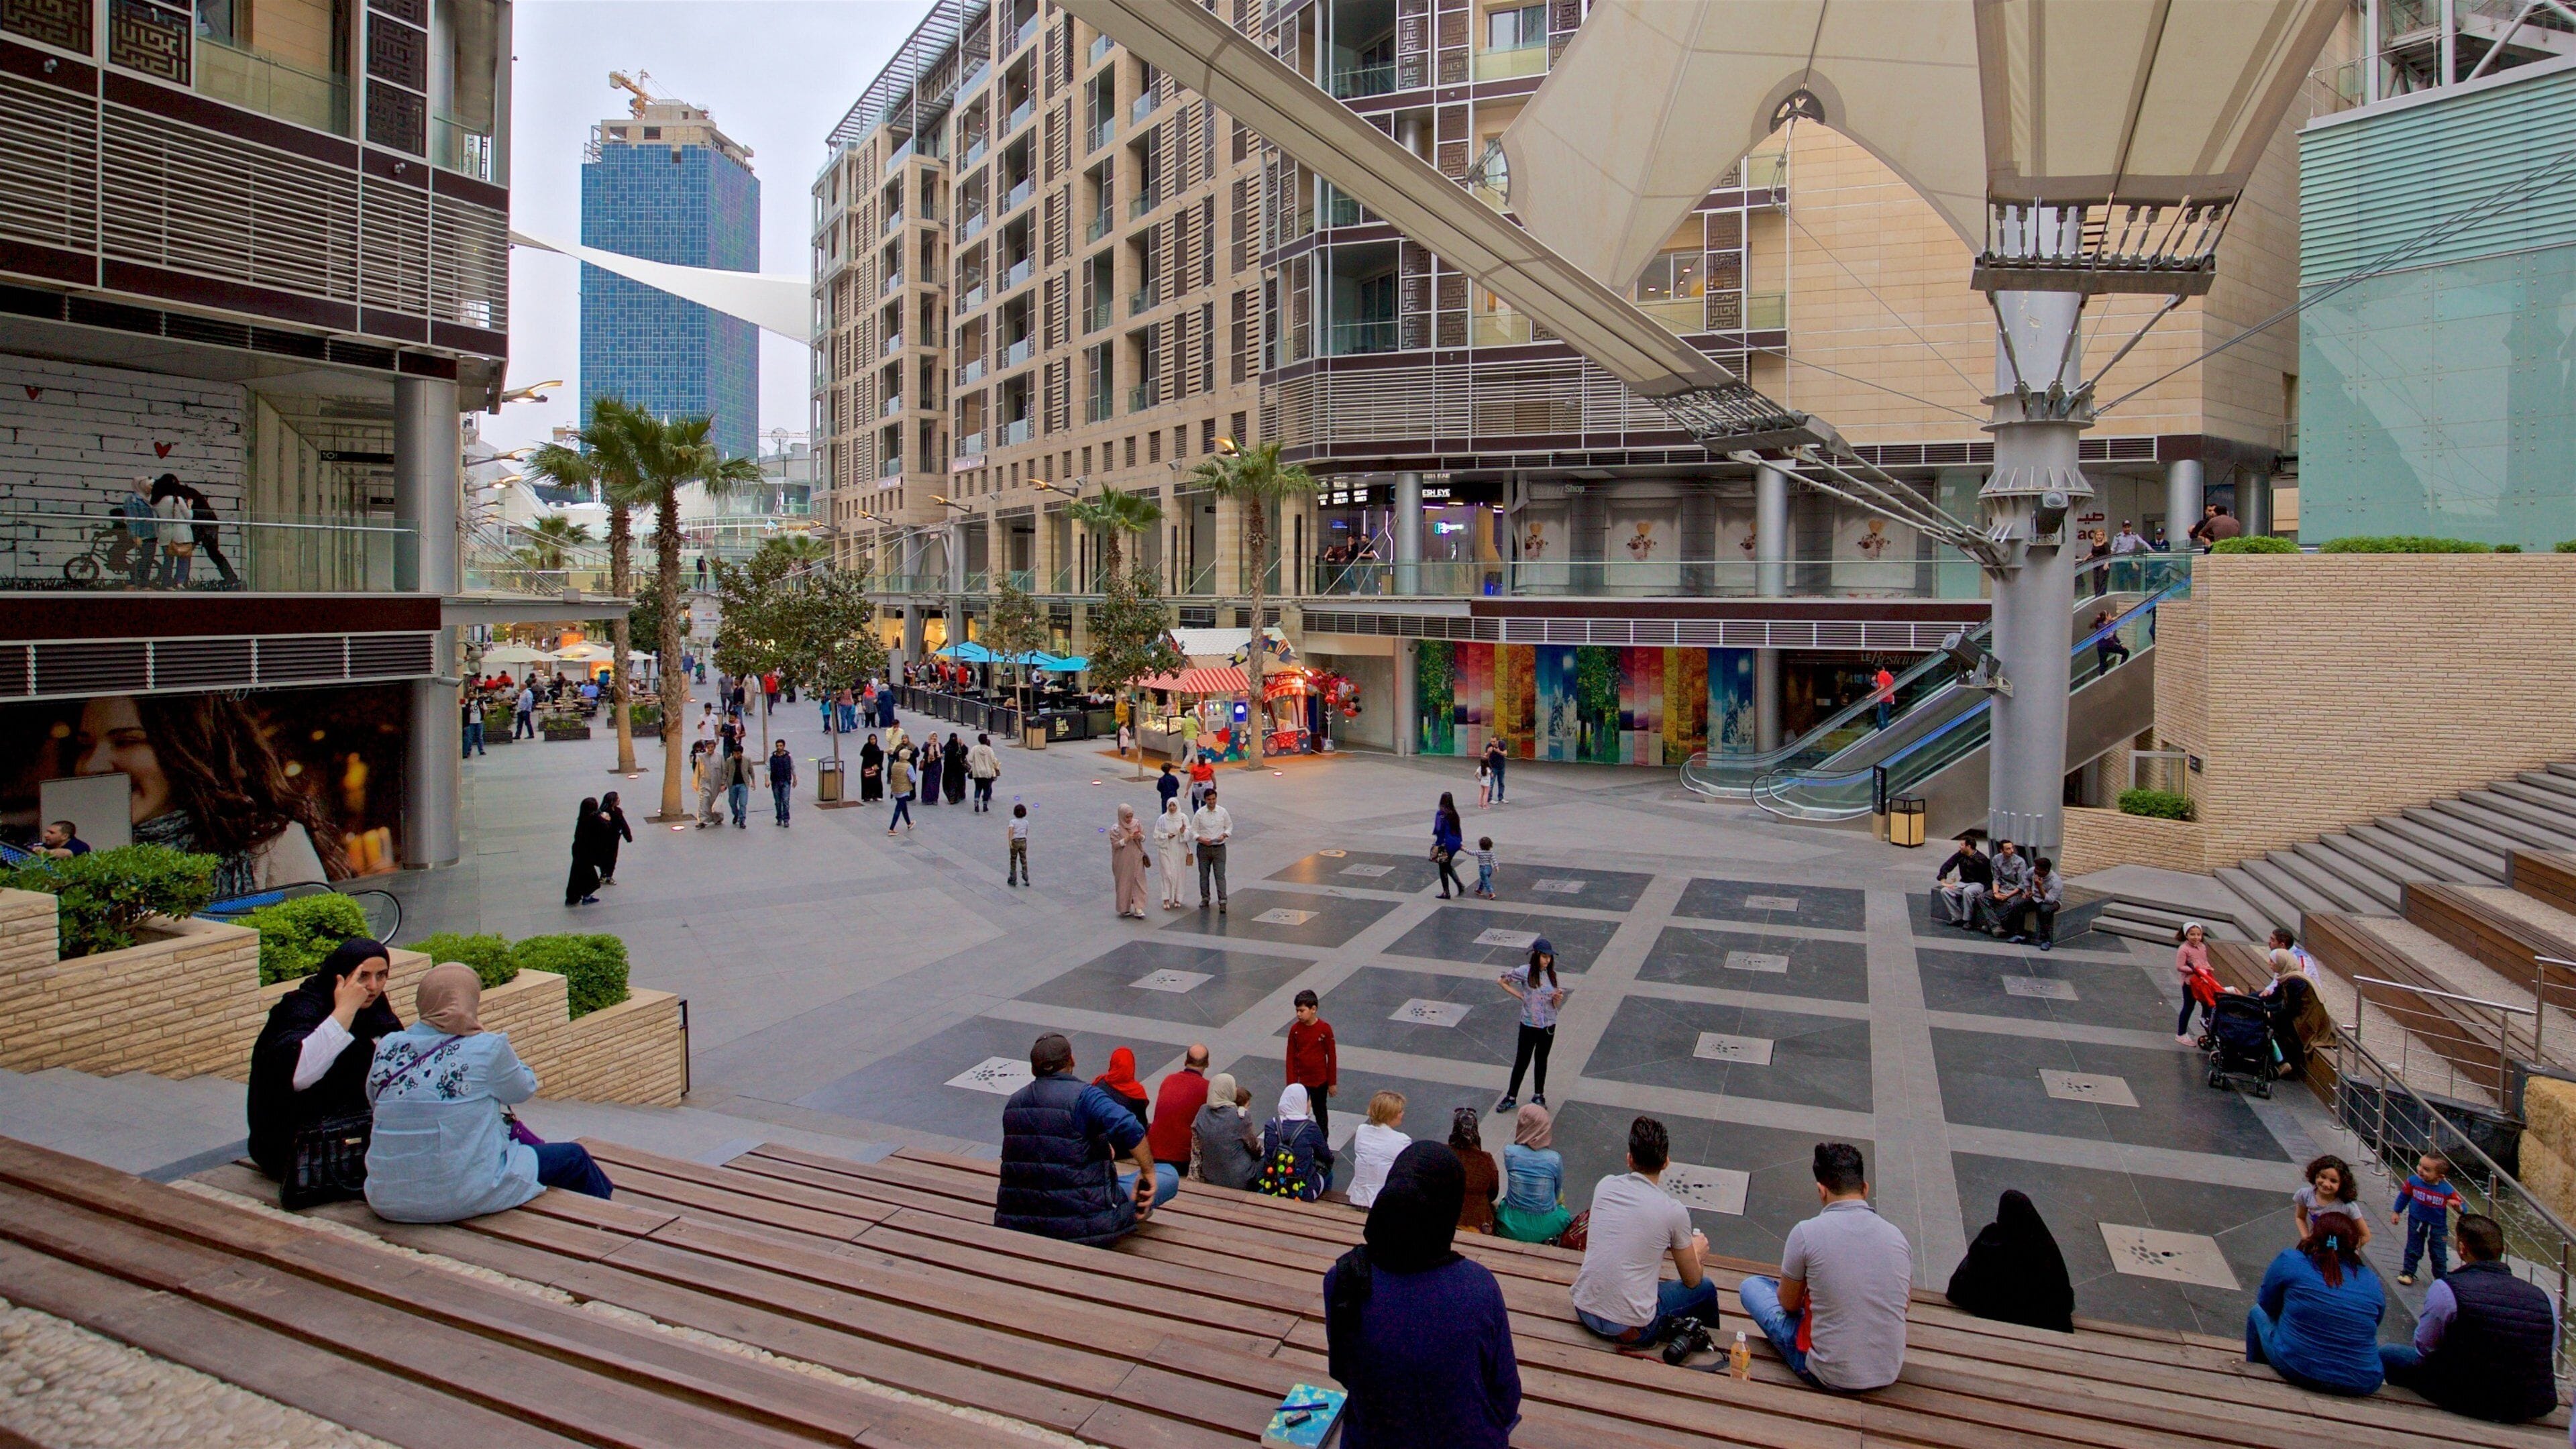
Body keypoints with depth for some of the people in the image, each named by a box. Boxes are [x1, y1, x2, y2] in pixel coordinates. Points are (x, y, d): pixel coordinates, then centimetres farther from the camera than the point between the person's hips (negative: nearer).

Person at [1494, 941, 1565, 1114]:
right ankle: (1511, 1097, 16)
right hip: (1529, 1025, -3)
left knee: (1542, 1060, 17)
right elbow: (1502, 980, -3)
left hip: (1549, 1026, 3)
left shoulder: (1552, 975, -1)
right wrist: (1520, 995, -6)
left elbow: (1556, 1005, 4)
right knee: (1522, 1061, 5)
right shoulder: (1525, 972, -13)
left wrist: (1558, 999, -19)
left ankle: (1539, 1095, 32)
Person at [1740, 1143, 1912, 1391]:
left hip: (1829, 1376, -5)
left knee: (1751, 1286, 13)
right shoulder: (1897, 1237, -4)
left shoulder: (1806, 1232, -18)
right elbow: (1902, 1306, 10)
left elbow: (1789, 1304, -4)